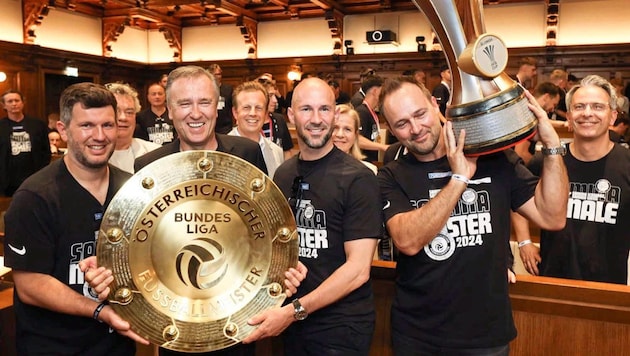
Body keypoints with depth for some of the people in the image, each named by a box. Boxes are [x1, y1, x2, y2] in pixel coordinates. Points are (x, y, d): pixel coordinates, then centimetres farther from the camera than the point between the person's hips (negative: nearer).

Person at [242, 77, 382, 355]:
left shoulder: (358, 178, -15)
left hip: (341, 327, -5)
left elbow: (358, 269, -19)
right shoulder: (283, 174, 3)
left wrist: (296, 310, -21)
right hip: (291, 321, 5)